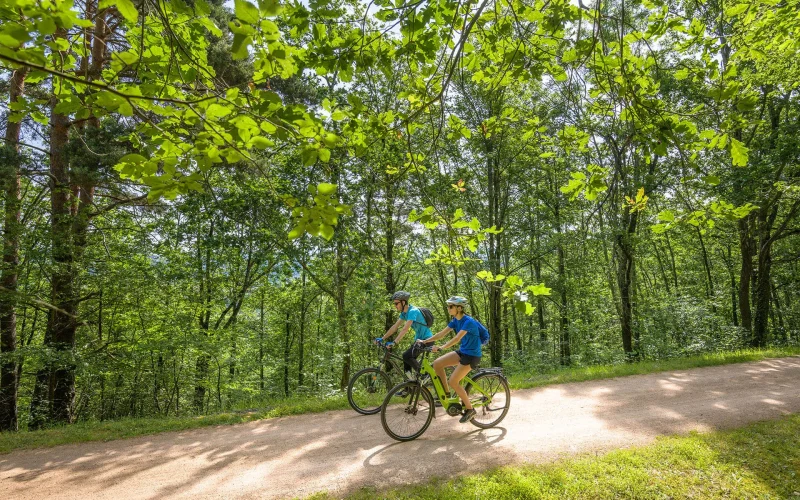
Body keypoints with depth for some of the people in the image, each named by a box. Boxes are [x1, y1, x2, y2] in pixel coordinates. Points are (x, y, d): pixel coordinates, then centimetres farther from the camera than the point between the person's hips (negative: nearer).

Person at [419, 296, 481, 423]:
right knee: (437, 364, -6)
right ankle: (446, 393, 10)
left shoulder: (468, 321, -22)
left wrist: (440, 348, -43)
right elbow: (442, 333, 1)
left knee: (453, 382, -14)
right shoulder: (455, 320, 3)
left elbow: (457, 338, -34)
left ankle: (470, 409, 4)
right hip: (462, 352, 8)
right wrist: (425, 341, -9)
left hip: (472, 355, -8)